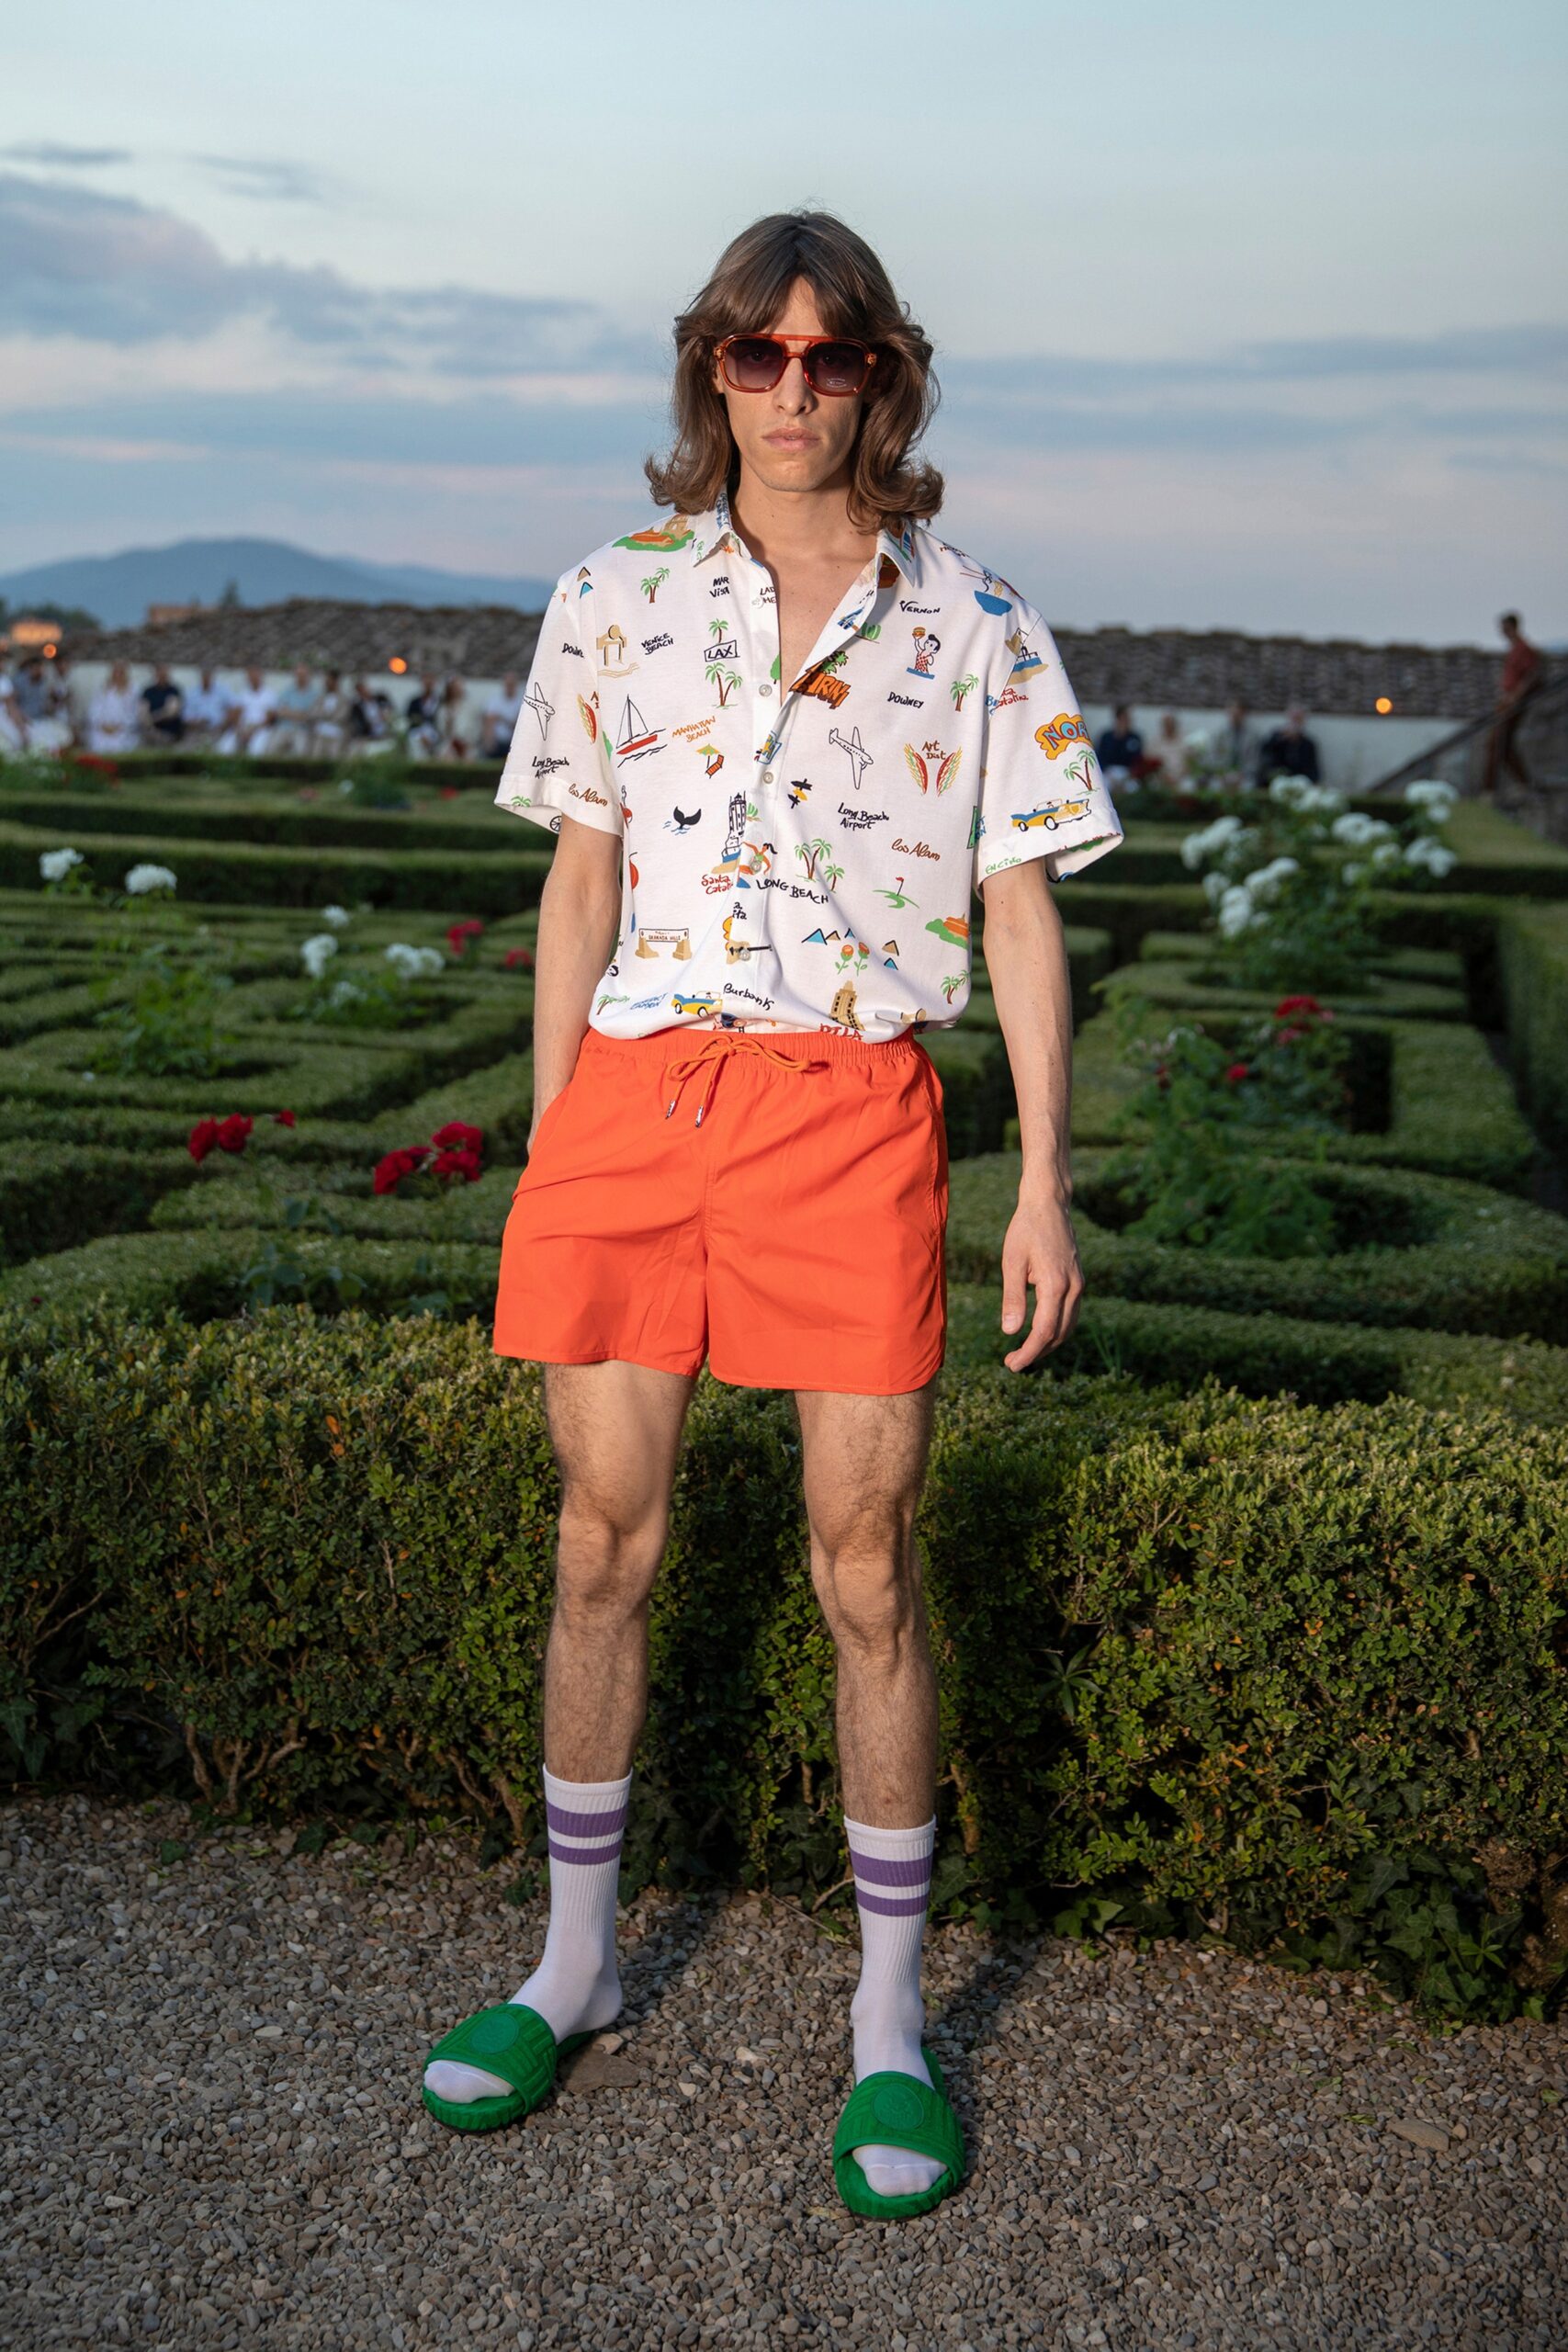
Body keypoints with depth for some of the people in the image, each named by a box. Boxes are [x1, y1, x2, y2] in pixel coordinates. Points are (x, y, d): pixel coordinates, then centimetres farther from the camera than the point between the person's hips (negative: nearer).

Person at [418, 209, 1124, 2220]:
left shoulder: (972, 627, 5)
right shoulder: (613, 600, 9)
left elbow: (1021, 914, 5)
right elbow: (577, 886, 12)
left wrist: (1045, 1185, -1)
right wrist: (545, 1142, 10)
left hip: (849, 1106, -2)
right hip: (631, 1092, 2)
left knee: (867, 1571, 1)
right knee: (602, 1544, 8)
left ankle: (889, 2020, 18)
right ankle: (572, 1966, 28)